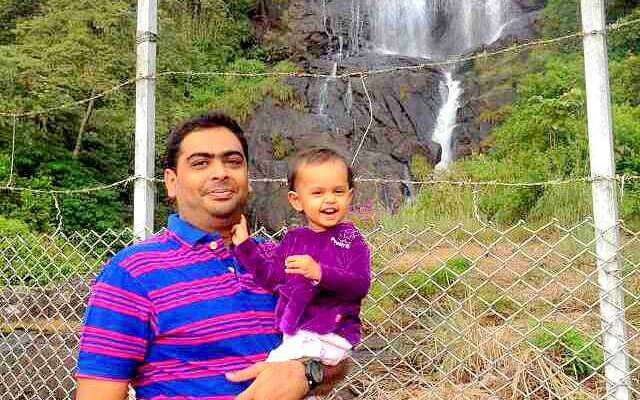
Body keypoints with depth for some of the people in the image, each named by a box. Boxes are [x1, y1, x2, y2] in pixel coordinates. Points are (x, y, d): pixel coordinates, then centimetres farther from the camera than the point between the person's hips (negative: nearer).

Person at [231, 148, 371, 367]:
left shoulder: (350, 238, -3)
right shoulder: (293, 239, 10)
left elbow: (361, 284, -14)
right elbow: (273, 279, 9)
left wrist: (320, 272, -28)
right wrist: (244, 244, 6)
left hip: (330, 337, -6)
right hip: (292, 333, 6)